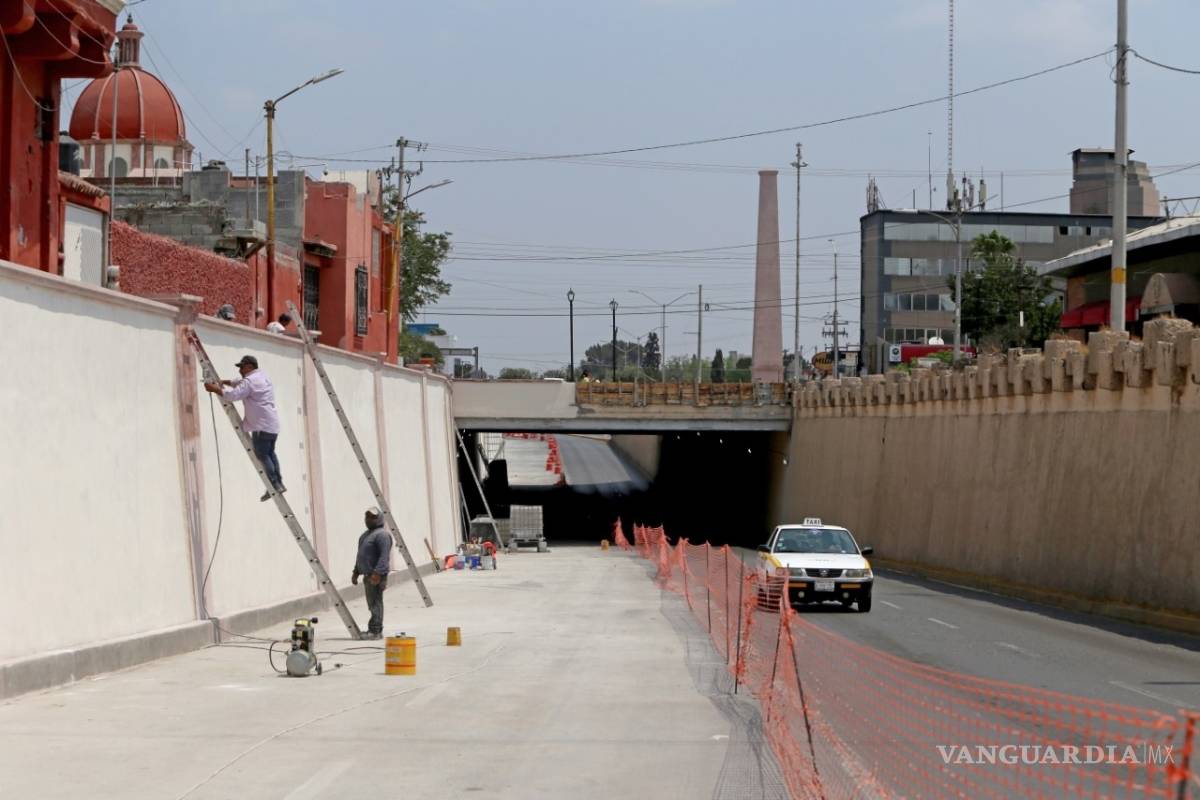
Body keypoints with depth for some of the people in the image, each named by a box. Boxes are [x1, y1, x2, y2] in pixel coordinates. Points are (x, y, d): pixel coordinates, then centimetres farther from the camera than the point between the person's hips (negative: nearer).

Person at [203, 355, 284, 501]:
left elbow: (233, 395, -22)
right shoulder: (263, 377, 19)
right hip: (273, 424, 9)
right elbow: (241, 384, 29)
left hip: (261, 426, -9)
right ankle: (279, 483, 16)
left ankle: (274, 485, -9)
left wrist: (214, 389, -11)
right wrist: (225, 382, 18)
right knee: (270, 453, 17)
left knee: (262, 455, -5)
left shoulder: (249, 381, -12)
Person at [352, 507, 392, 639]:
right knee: (372, 604, 12)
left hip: (376, 576, -10)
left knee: (375, 603, -11)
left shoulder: (382, 535, -12)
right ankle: (375, 630, 17)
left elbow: (384, 556, -22)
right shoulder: (366, 534, 21)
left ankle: (375, 631, -13)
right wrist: (356, 572, 23)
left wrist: (377, 573, -28)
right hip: (367, 575, 10)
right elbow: (361, 555, 27)